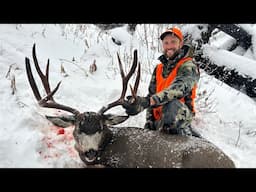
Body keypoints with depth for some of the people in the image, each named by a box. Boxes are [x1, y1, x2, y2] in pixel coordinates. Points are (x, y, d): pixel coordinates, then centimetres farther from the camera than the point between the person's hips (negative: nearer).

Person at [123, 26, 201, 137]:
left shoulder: (188, 66, -5)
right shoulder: (158, 69, 17)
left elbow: (178, 88, -26)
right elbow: (152, 94, 18)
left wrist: (146, 101, -40)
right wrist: (149, 122, 7)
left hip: (181, 114, -8)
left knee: (172, 105, -37)